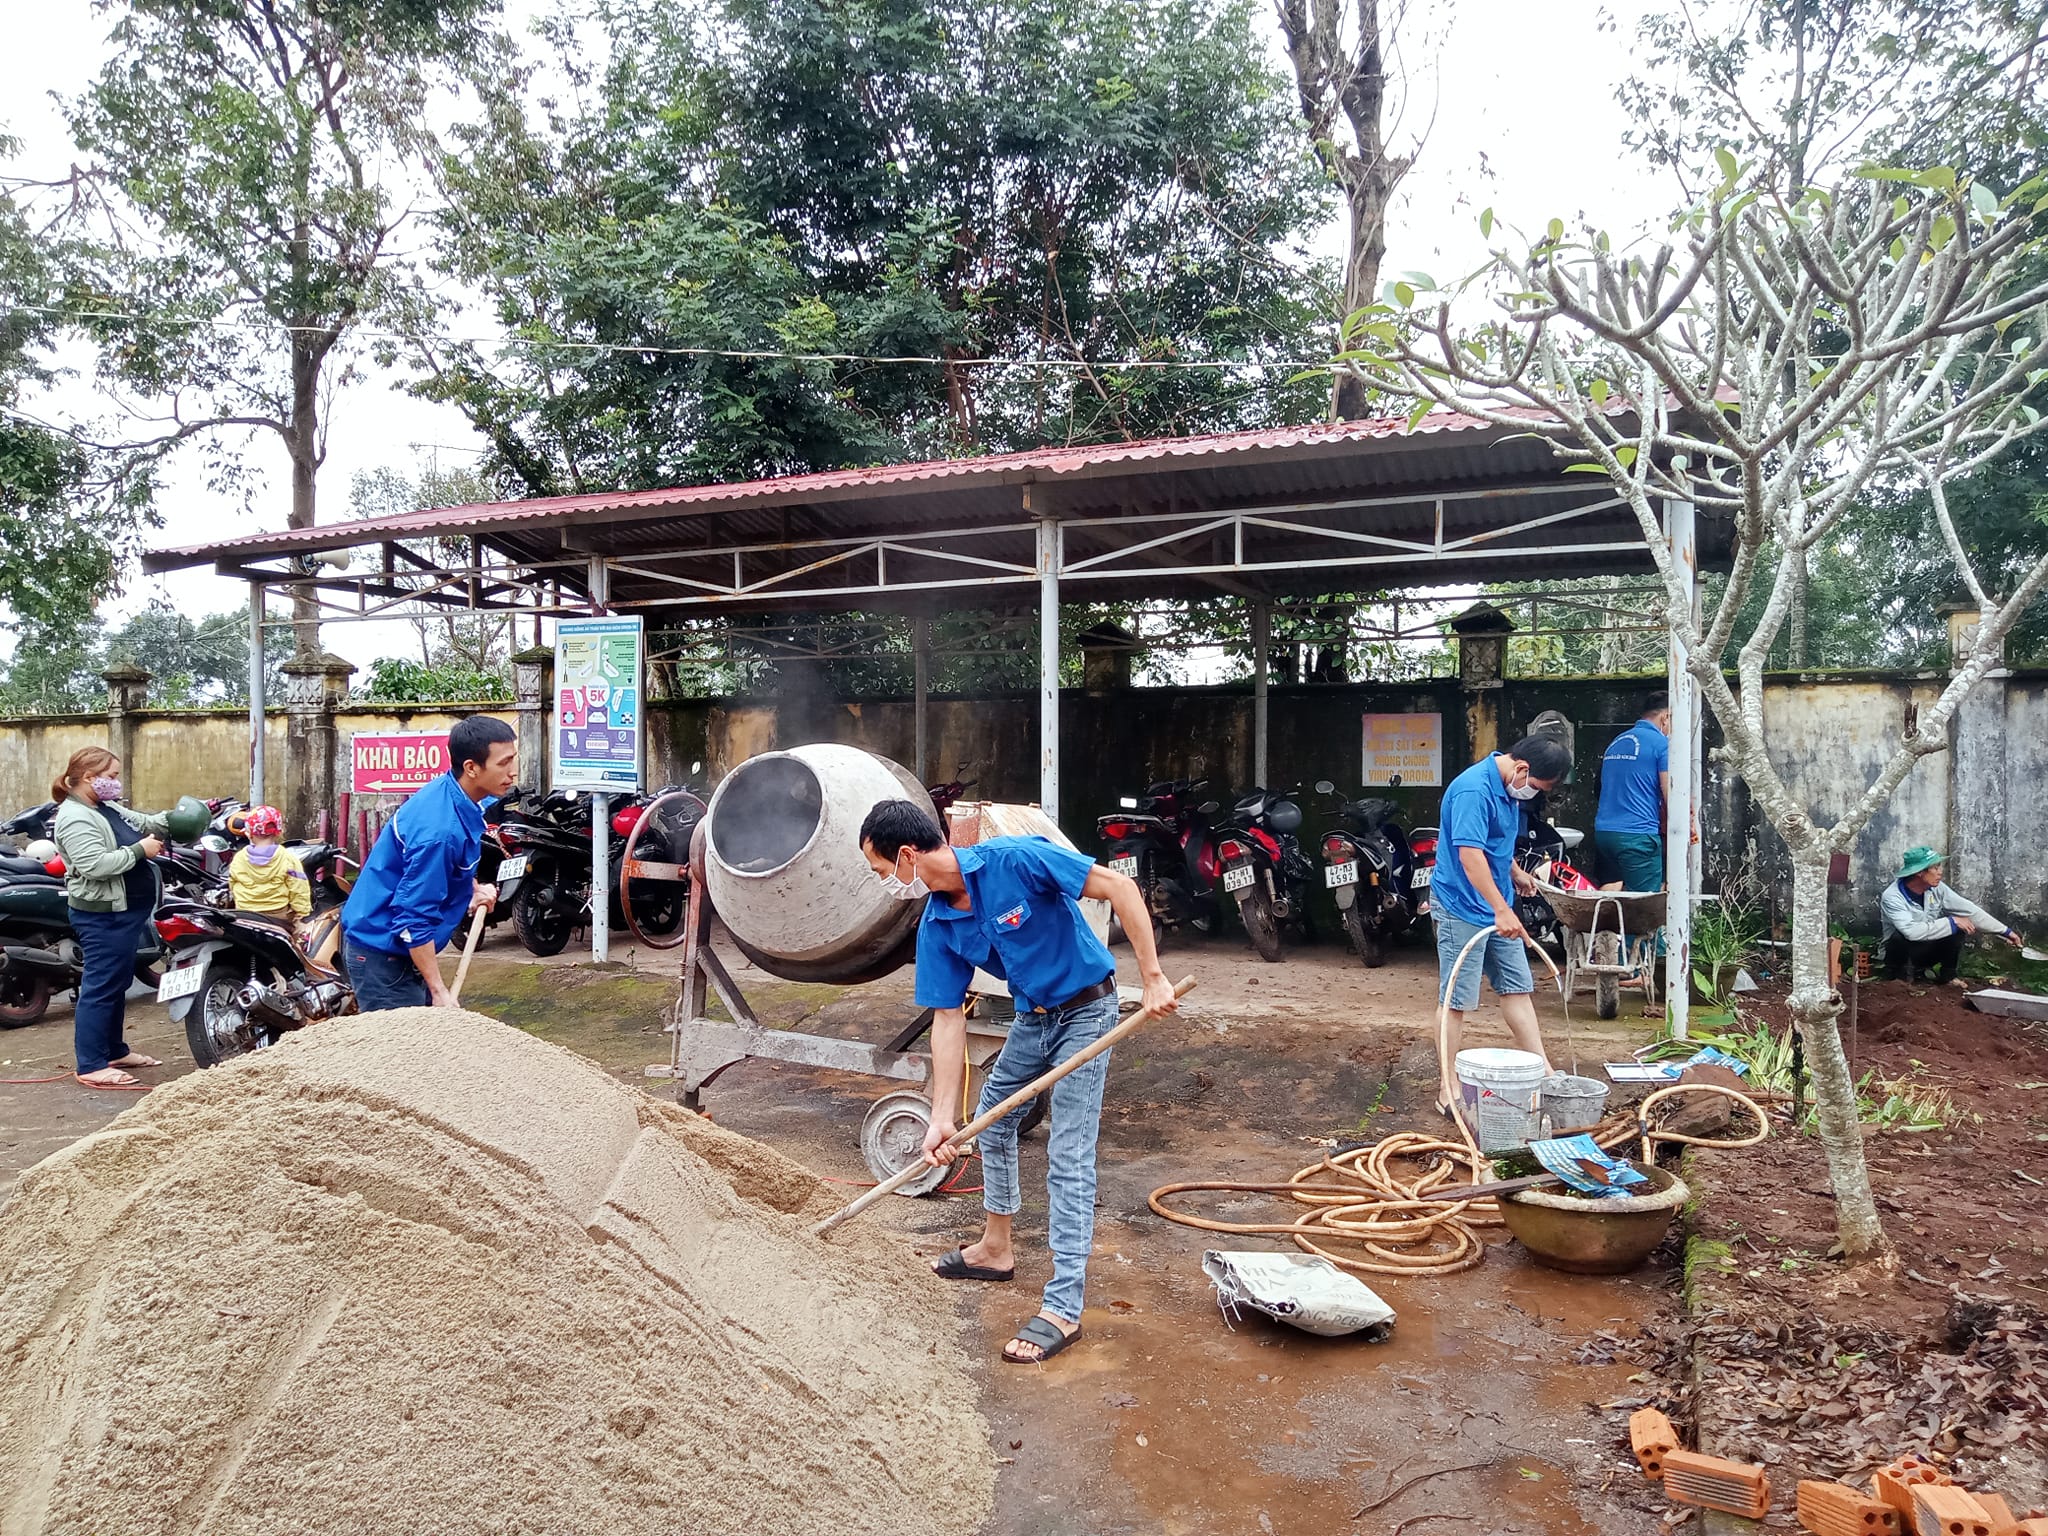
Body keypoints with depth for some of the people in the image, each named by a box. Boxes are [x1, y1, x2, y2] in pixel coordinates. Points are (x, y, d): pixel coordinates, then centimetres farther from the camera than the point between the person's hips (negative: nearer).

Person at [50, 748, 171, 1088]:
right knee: (101, 988, -6)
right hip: (102, 917, -11)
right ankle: (91, 1067, -1)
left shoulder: (107, 809, 12)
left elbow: (144, 823, 20)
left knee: (118, 985, 18)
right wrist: (139, 850, -22)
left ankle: (115, 1050, 30)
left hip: (125, 912, 11)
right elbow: (96, 864, -30)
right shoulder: (75, 818, -19)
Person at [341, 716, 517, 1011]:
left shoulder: (451, 794, 0)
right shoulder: (440, 829, -29)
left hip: (401, 947, 10)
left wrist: (472, 891, 4)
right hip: (380, 953, -10)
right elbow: (414, 919, -27)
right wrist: (438, 991, -22)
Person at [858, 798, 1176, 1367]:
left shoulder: (1016, 860, -30)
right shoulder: (937, 926, -8)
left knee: (1068, 1157, -9)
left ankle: (1062, 1309, 0)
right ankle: (997, 1249, 40)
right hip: (1032, 1017, 8)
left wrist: (1152, 975, -29)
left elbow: (1119, 886, -27)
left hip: (1085, 1010, -8)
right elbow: (948, 1019, -6)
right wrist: (943, 1117, -11)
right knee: (993, 1116, 20)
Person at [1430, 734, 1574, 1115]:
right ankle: (1448, 1090, 6)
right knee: (1457, 999, -2)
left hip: (1497, 908, 9)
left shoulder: (1508, 787, 8)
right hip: (1463, 907, -9)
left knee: (1518, 987, 13)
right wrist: (1501, 910, -32)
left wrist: (1516, 873, 29)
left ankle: (1543, 1072, 22)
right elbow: (1469, 853, -30)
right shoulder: (1474, 789, -24)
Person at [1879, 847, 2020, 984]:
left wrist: (2005, 932, -3)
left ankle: (1948, 973, 5)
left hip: (1926, 951, 6)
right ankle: (1898, 973, -9)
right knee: (1902, 936, -37)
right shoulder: (1892, 897, -28)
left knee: (1958, 928, -15)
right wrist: (1951, 922, -29)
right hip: (1900, 952, -6)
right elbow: (1911, 932, -39)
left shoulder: (1936, 888, -9)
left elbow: (1970, 910, -2)